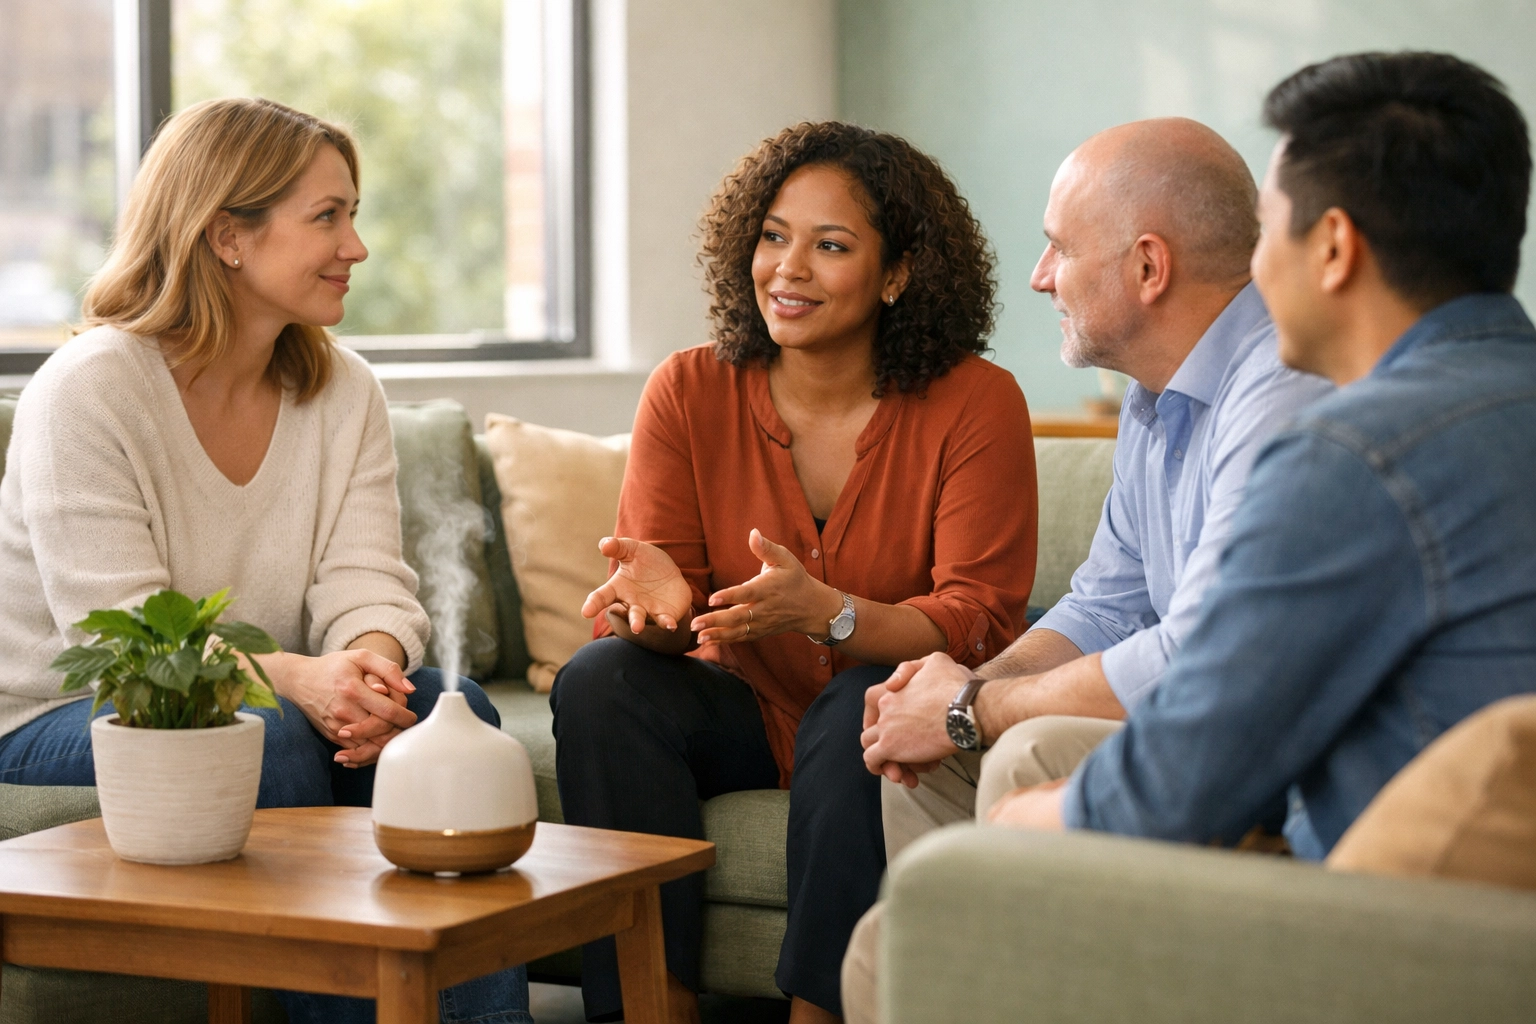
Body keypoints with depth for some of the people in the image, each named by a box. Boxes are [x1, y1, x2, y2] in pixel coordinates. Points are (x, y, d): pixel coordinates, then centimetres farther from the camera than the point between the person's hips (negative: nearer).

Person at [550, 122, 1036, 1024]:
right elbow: (658, 576, -5)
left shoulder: (976, 403, -11)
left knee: (862, 710, -34)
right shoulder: (690, 392, -3)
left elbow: (981, 622, -17)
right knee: (601, 678, -23)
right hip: (747, 708, 3)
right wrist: (653, 597, -32)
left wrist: (824, 612, -36)